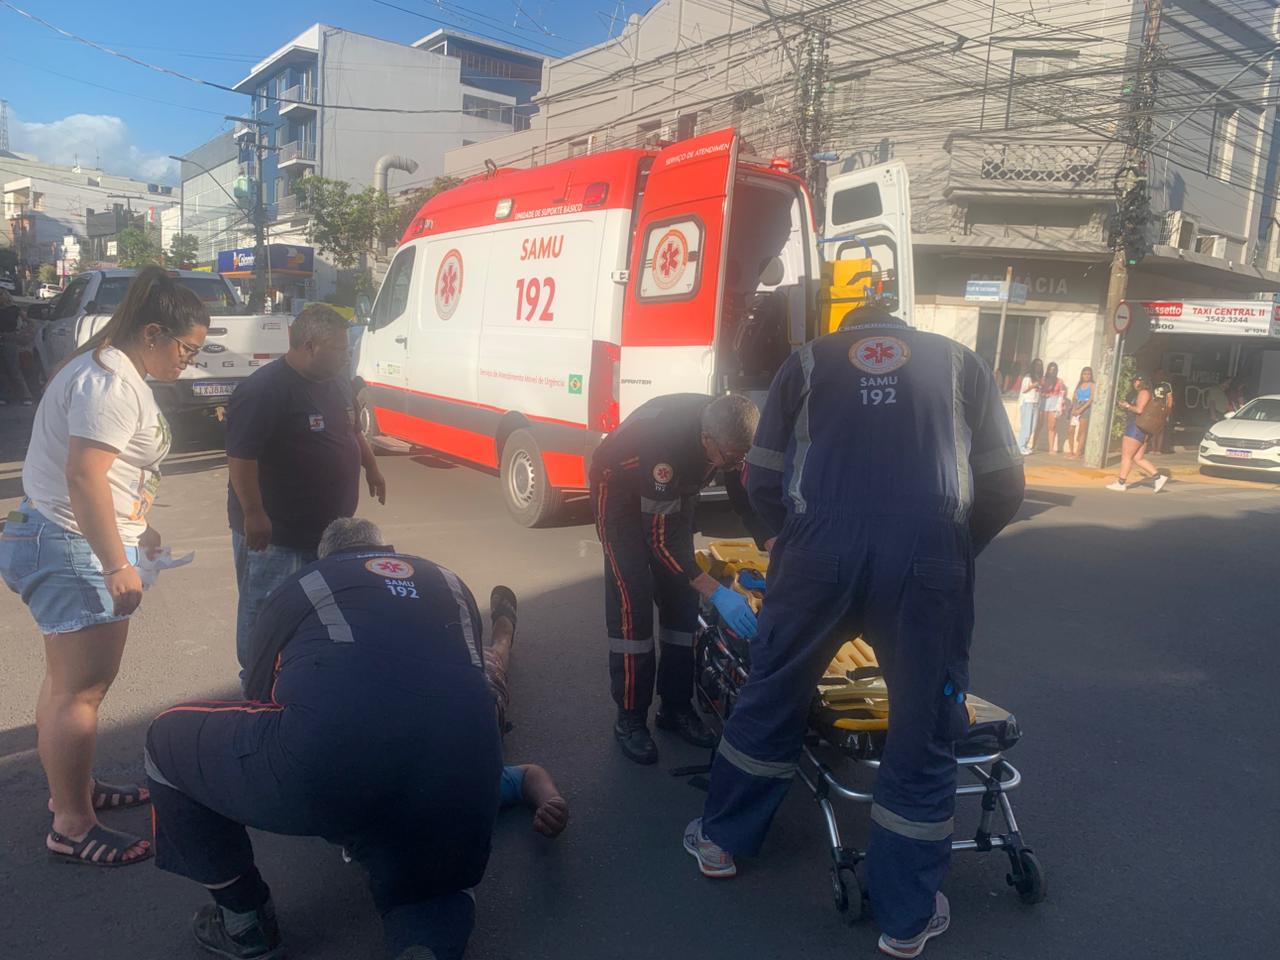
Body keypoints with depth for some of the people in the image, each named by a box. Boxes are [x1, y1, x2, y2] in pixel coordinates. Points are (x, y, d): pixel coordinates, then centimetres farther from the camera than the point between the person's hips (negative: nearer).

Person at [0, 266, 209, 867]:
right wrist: (117, 564, -27)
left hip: (64, 545, 11)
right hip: (73, 550, -11)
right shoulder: (110, 382, -18)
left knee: (67, 681, 19)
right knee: (80, 689, -4)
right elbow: (84, 476, -26)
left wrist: (135, 530, 26)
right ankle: (72, 828, 6)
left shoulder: (114, 374, 15)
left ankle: (74, 788, 32)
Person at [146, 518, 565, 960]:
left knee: (169, 738, 25)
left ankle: (246, 924, 30)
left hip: (324, 764, -2)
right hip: (457, 780, 3)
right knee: (430, 890, 34)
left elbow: (262, 699, 38)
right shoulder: (450, 584, 32)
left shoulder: (294, 590, 27)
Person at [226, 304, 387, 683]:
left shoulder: (337, 382, 8)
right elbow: (240, 457, -24)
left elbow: (352, 430, 24)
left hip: (328, 526, 9)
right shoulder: (264, 390, -21)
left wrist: (371, 467, 22)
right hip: (275, 531, -9)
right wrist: (253, 514, -24)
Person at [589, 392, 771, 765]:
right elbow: (660, 538, -36)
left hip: (674, 490, 6)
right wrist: (717, 593, -38)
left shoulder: (728, 434, -23)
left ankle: (676, 706, 14)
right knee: (633, 603, -12)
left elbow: (747, 498, -9)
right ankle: (630, 718, -1)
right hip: (620, 490, -6)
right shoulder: (667, 441, -42)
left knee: (682, 598, 2)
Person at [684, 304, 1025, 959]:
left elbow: (763, 481, 14)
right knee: (925, 727, 12)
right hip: (928, 557, 0)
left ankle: (722, 840, 37)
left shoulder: (808, 362, 21)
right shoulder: (959, 362, 22)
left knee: (772, 696, 19)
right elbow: (1003, 485, 16)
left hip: (820, 553, 1)